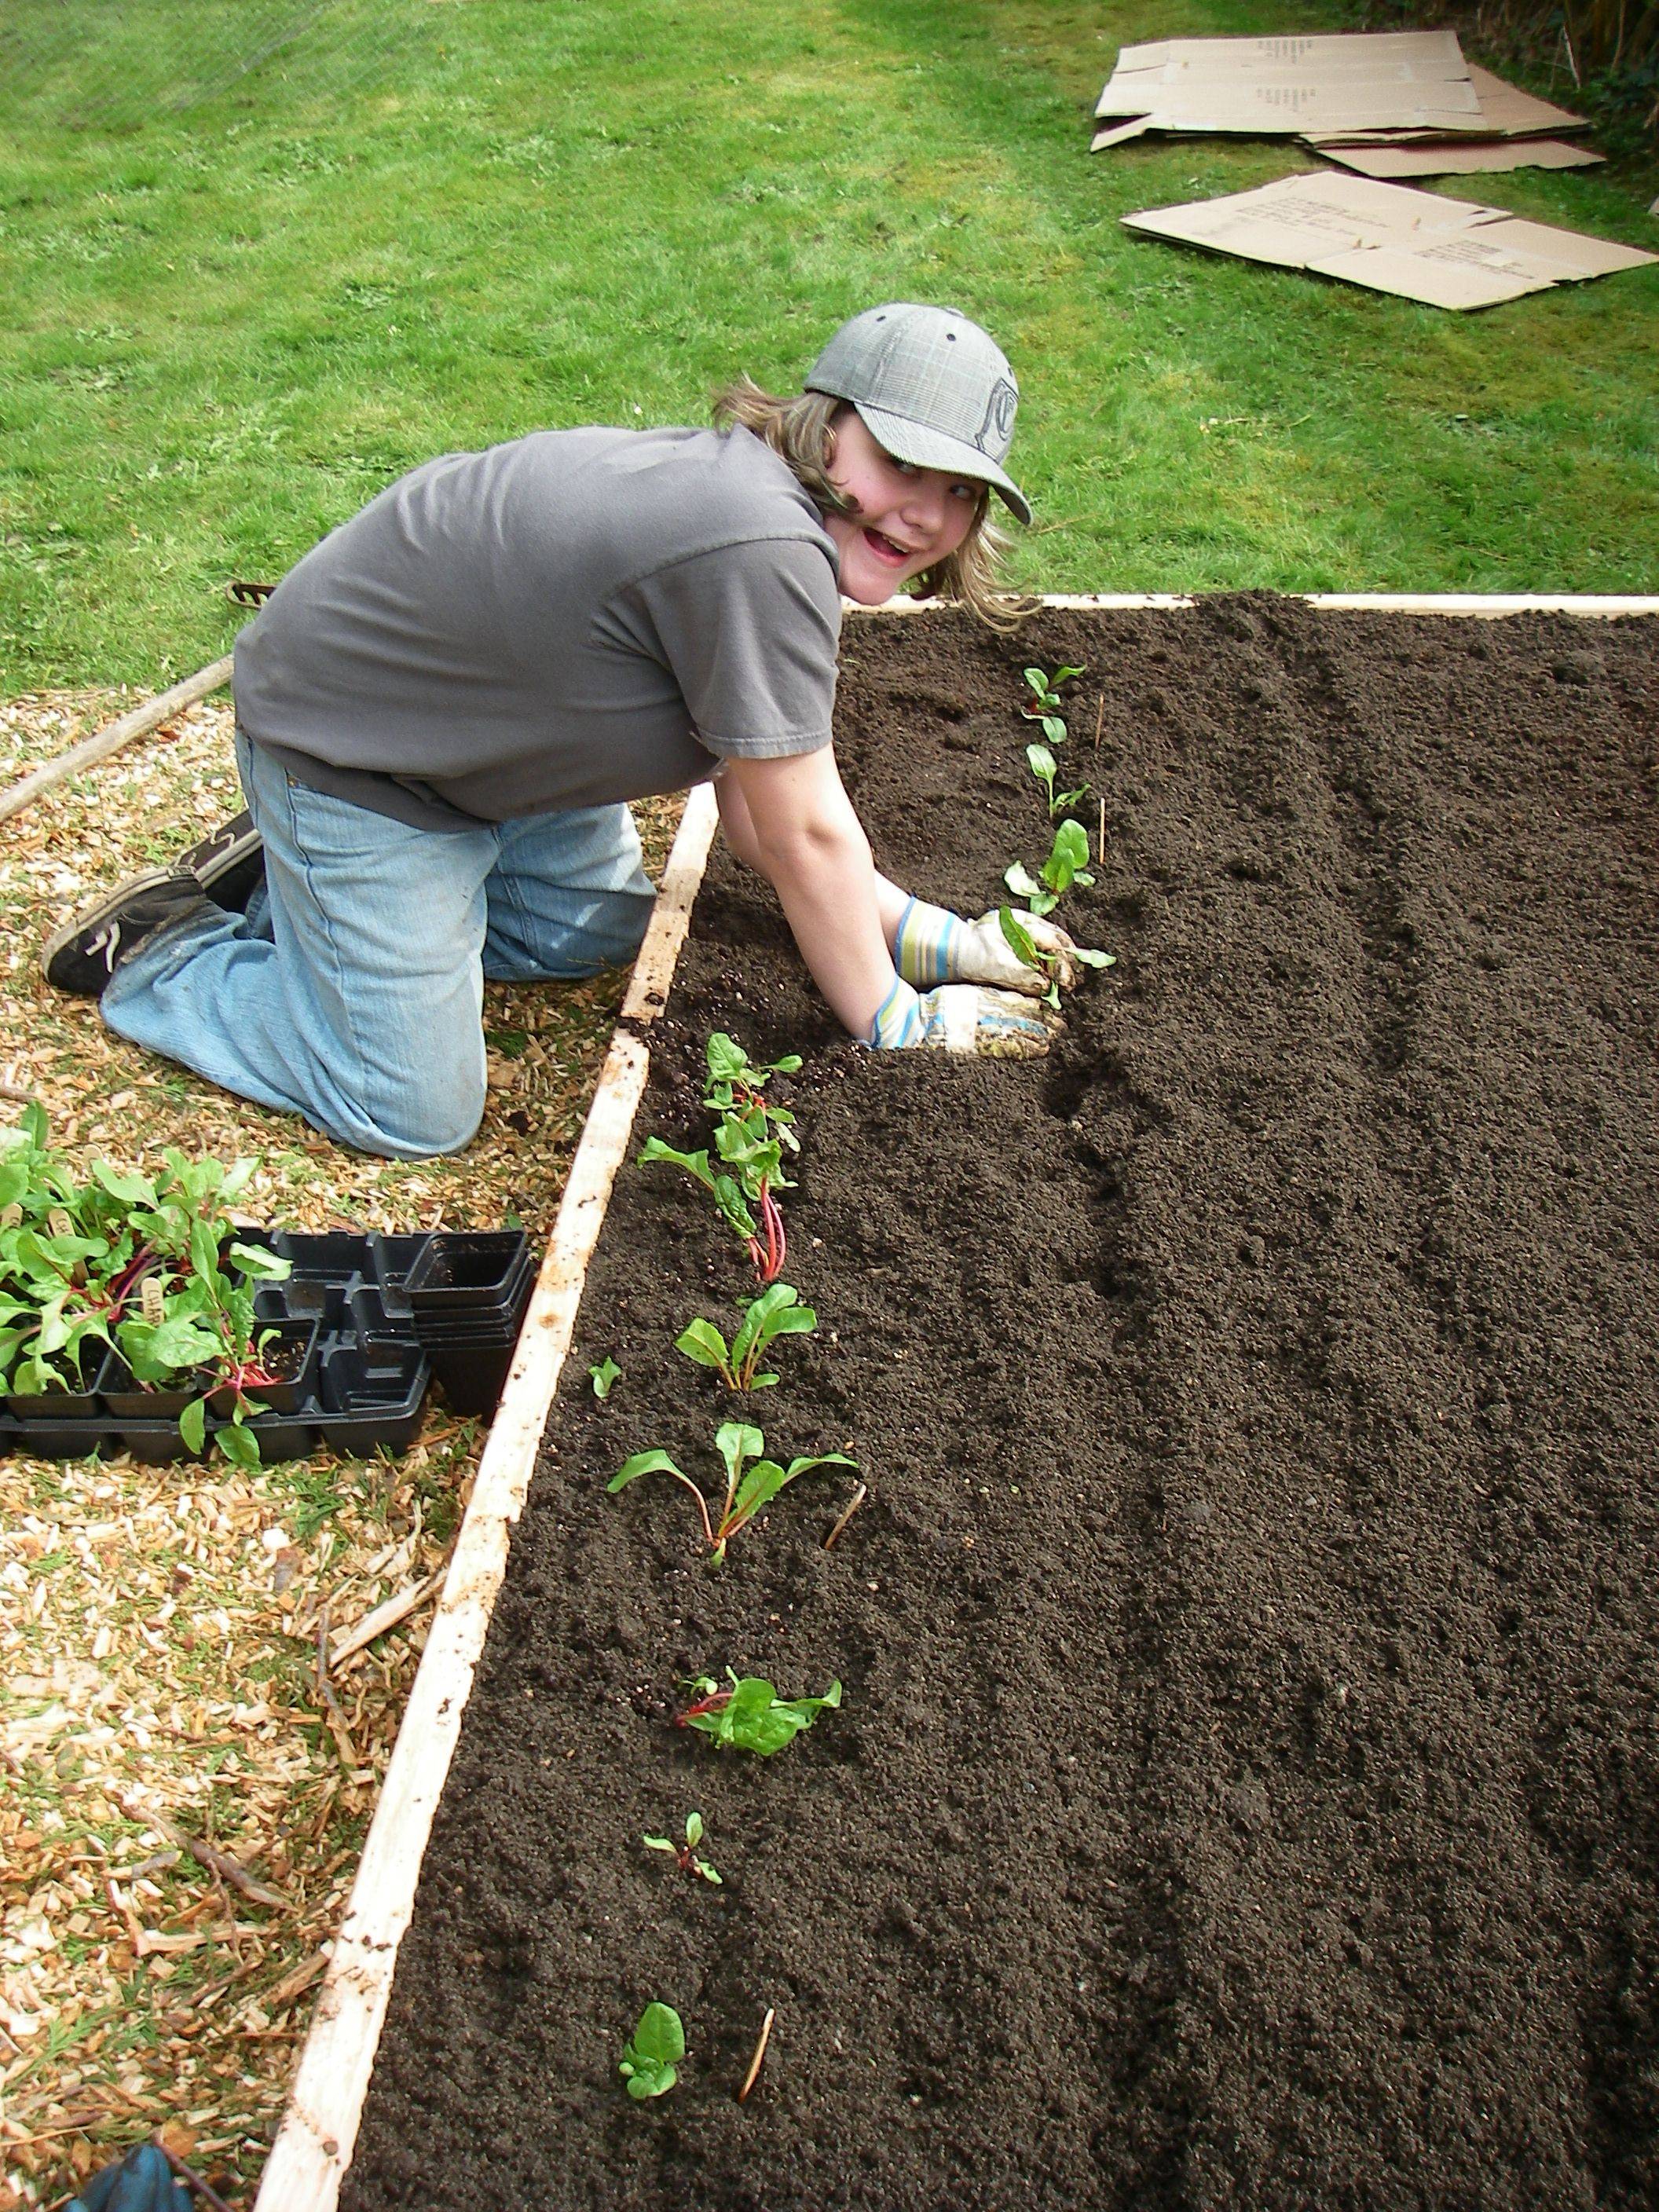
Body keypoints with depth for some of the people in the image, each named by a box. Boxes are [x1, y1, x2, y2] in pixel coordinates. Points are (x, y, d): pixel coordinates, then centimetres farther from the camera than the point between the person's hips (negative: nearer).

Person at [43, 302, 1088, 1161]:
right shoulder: (763, 550, -33)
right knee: (414, 1115, -5)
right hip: (339, 731, -9)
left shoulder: (791, 517, -3)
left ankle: (292, 869, 30)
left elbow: (755, 808, -3)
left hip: (476, 718, 10)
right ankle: (162, 954, 16)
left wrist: (933, 936, -5)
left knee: (597, 933, 27)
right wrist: (896, 1027, -13)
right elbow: (805, 837, -25)